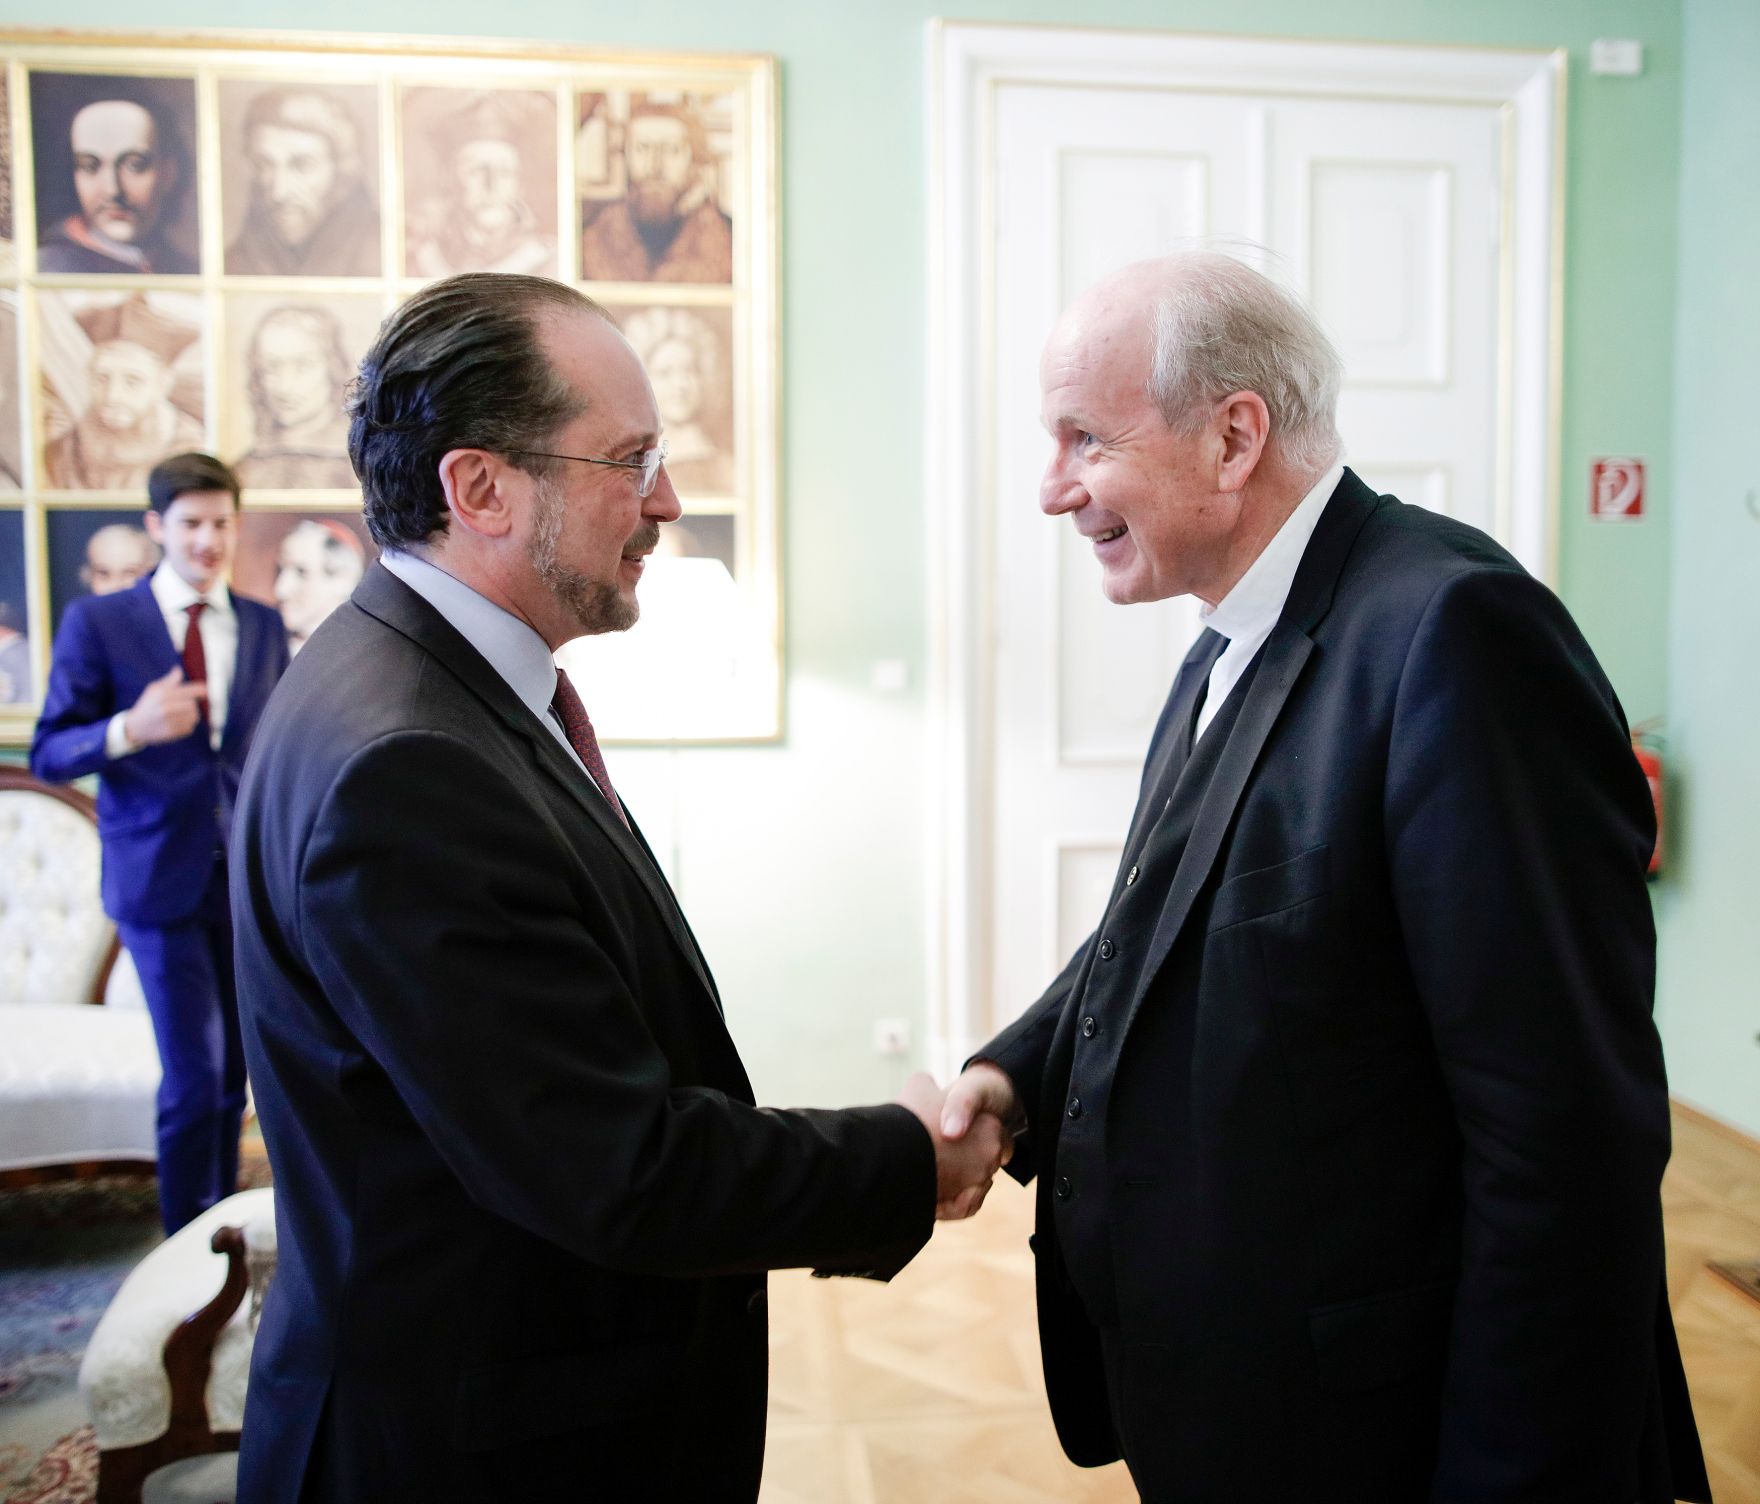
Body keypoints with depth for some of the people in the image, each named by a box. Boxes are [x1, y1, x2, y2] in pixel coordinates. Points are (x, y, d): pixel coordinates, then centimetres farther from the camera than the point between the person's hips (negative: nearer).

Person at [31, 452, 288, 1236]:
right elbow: (49, 757, -6)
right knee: (195, 1074, -6)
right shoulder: (97, 622, -3)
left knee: (234, 1069, 12)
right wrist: (129, 729, -25)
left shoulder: (263, 627, 7)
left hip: (250, 877, 4)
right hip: (161, 878, -4)